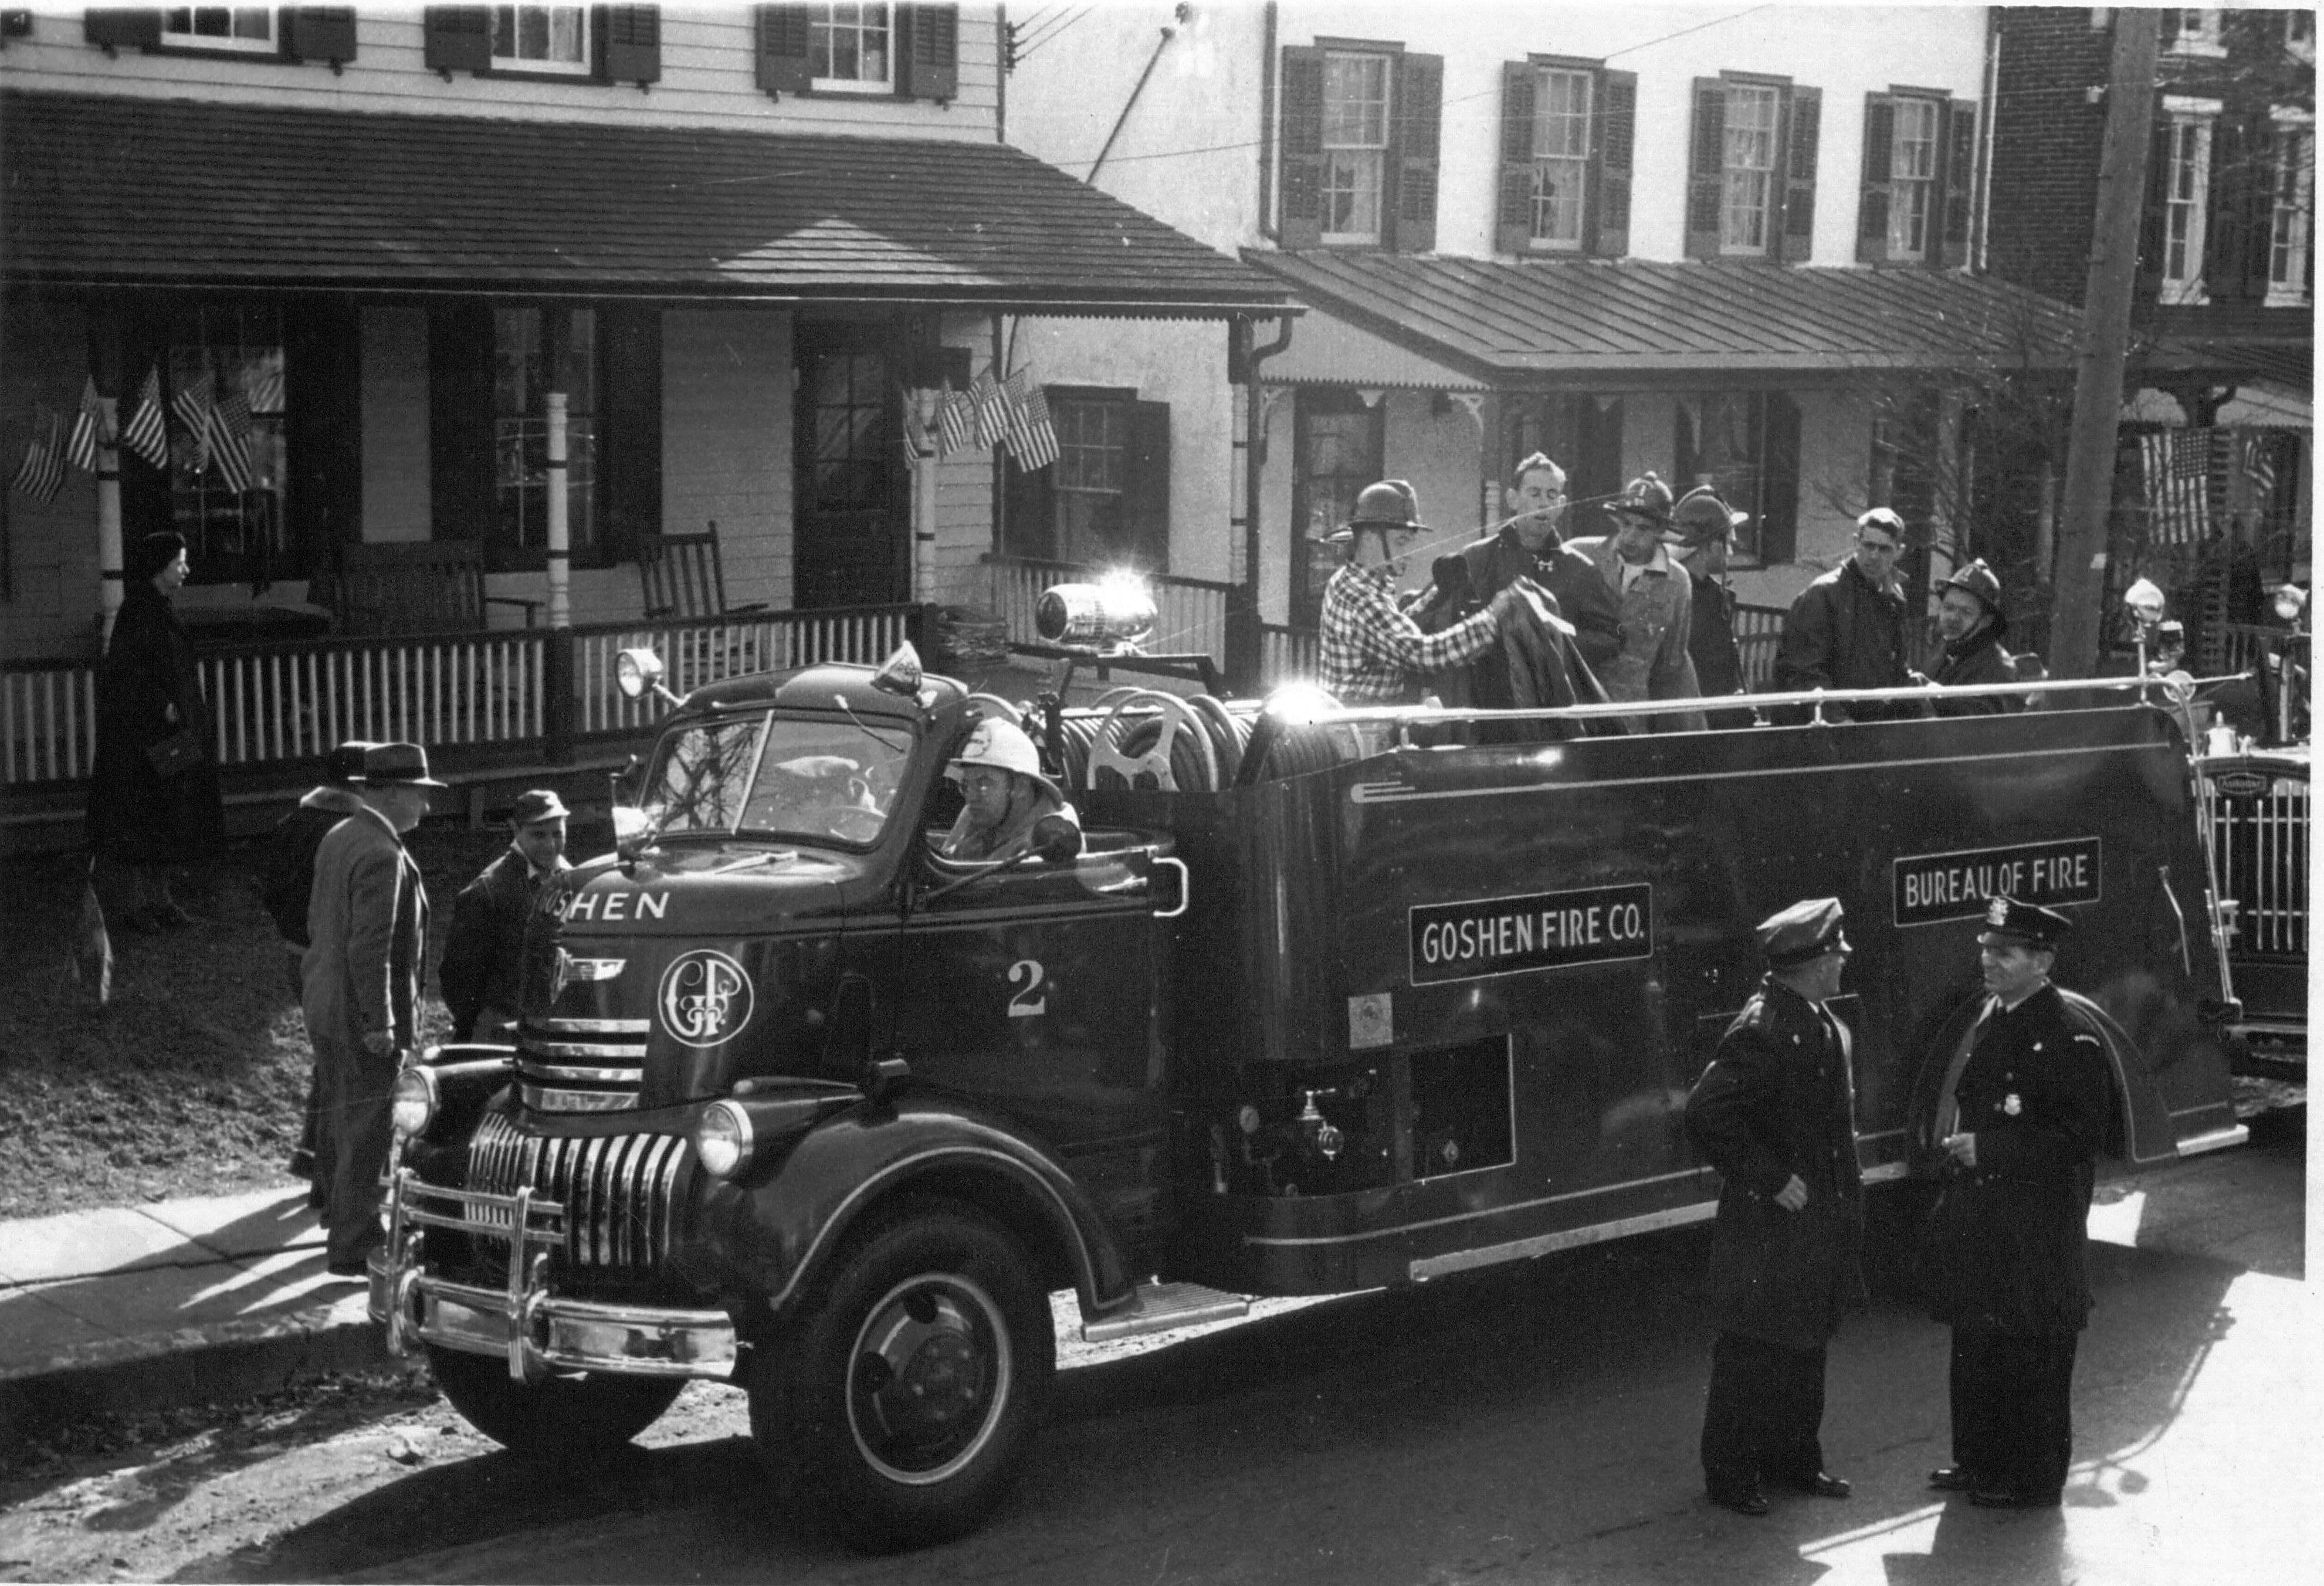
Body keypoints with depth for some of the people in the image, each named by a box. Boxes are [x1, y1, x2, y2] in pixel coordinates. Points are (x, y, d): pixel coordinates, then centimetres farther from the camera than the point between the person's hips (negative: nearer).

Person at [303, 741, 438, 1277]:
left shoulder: (338, 838, 9)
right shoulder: (382, 856, -21)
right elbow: (370, 946, -24)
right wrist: (379, 1023, -21)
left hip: (327, 1010, 10)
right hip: (363, 1020, -10)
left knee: (338, 1125, 19)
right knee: (368, 1133, -3)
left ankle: (343, 1225, 33)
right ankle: (353, 1248, 1)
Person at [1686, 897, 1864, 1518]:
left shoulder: (1818, 1024, 8)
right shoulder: (1764, 1033, -24)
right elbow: (1706, 1115, -30)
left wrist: (1844, 1196, 15)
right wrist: (1771, 1180, -23)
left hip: (1817, 1223, 9)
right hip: (1768, 1228, -9)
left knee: (1806, 1344, 19)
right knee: (1752, 1351, 2)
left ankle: (1794, 1459, 33)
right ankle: (1730, 1473, 14)